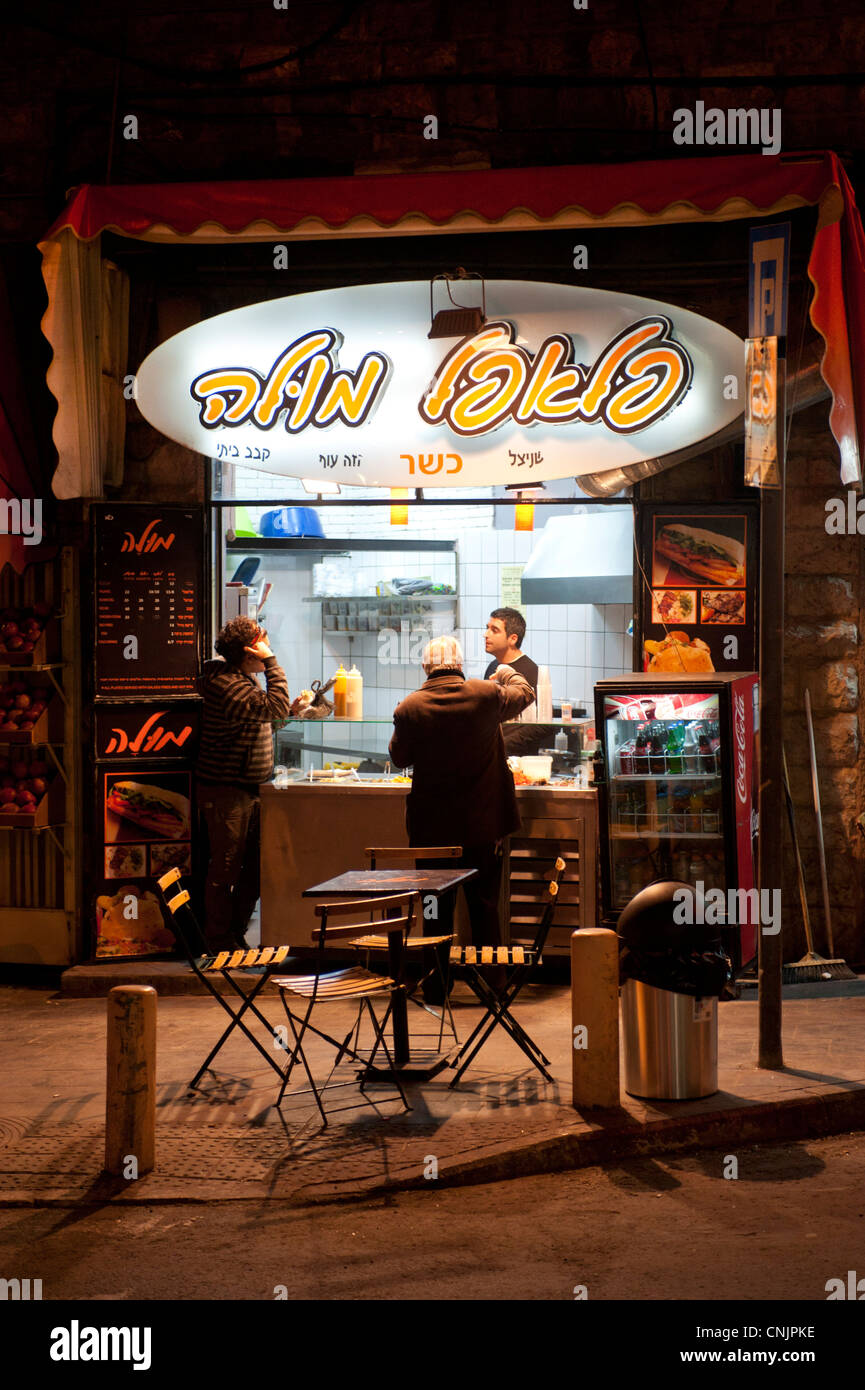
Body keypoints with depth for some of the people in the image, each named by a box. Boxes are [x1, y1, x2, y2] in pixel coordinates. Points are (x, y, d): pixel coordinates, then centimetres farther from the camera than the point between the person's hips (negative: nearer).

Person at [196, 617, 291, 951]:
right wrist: (271, 662, -21)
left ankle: (237, 932, 26)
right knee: (225, 869, -2)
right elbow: (276, 707, -26)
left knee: (255, 867, 14)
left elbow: (270, 715, 28)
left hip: (250, 789, 10)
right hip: (226, 790, -10)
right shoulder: (227, 685, -19)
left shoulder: (245, 678, 15)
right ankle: (219, 941, 8)